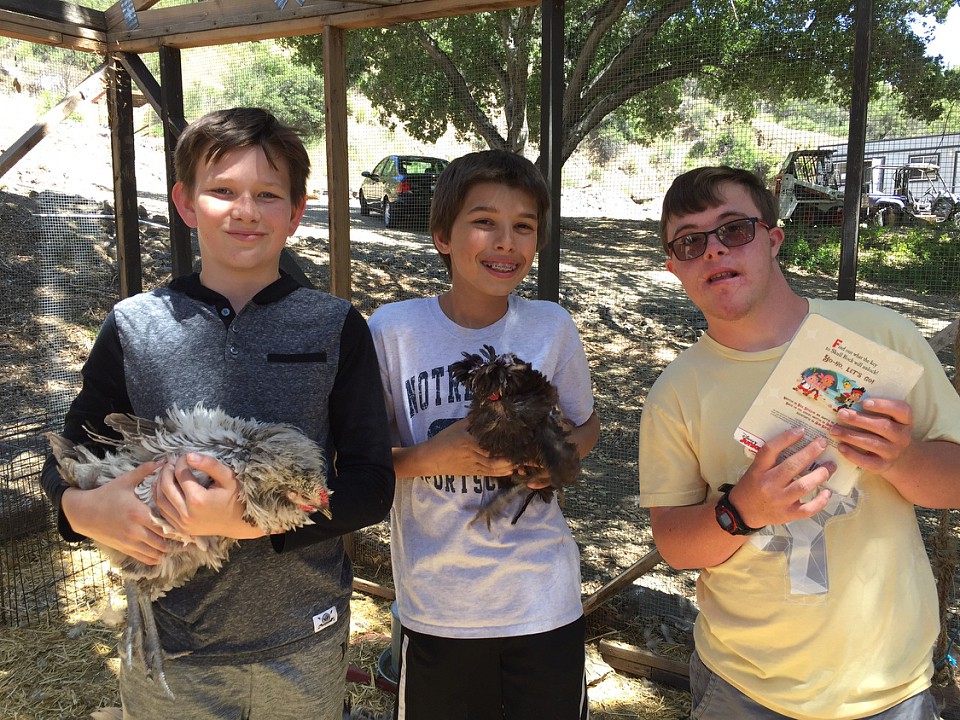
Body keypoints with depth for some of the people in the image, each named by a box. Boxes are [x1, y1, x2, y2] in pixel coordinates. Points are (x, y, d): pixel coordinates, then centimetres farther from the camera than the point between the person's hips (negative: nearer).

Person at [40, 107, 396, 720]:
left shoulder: (336, 327, -7)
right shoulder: (133, 327, -4)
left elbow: (373, 487, -10)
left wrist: (252, 519, -24)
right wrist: (82, 508, -16)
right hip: (171, 646, 1)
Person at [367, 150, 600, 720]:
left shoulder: (552, 326, -6)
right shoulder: (393, 329, -11)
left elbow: (586, 424, 9)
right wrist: (432, 456, -21)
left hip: (544, 599, 1)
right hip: (436, 604, -1)